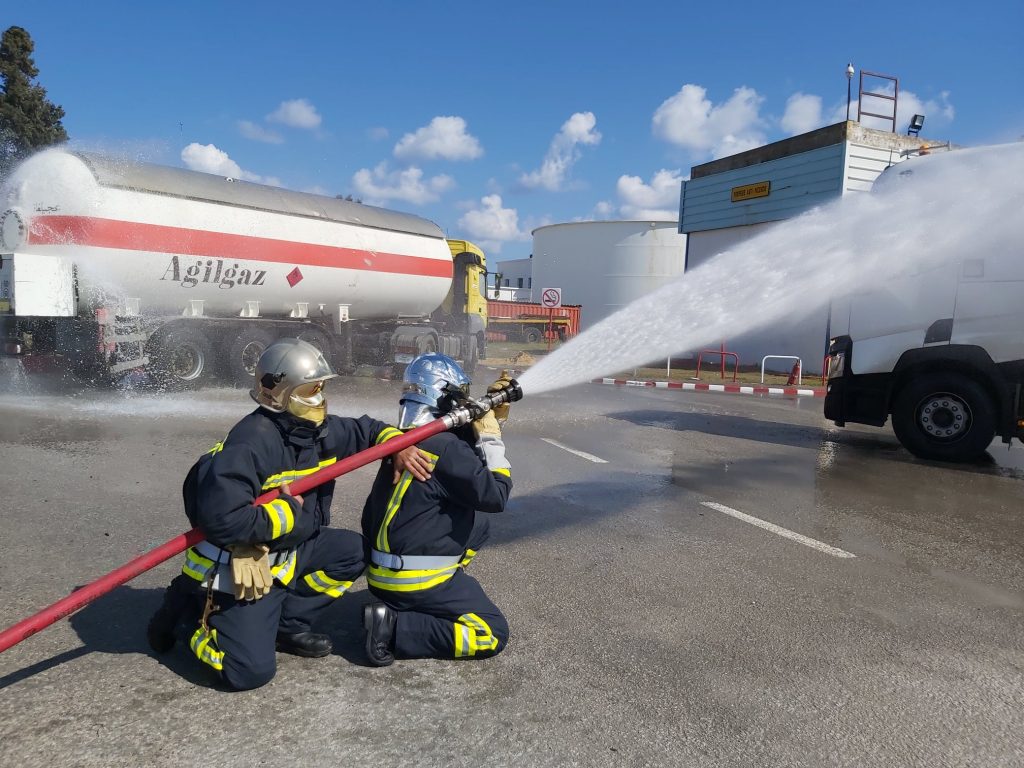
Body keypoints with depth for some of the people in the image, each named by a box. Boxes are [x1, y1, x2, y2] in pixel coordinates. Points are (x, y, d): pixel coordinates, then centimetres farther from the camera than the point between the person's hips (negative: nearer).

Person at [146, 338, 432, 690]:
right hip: (239, 564, -8)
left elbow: (366, 430, 17)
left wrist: (400, 445, -3)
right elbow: (221, 519, -33)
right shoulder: (251, 442, -27)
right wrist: (287, 513, -22)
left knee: (353, 551, 3)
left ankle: (285, 623, 10)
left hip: (287, 550, 8)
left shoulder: (320, 429, -1)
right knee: (252, 671, -14)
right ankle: (191, 612, 11)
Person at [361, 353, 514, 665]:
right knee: (493, 635, 1)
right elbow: (495, 496, -17)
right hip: (413, 582, -9)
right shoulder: (445, 447, -21)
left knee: (477, 521, 22)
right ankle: (396, 628, -8)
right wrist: (491, 436, -8)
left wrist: (491, 415, 9)